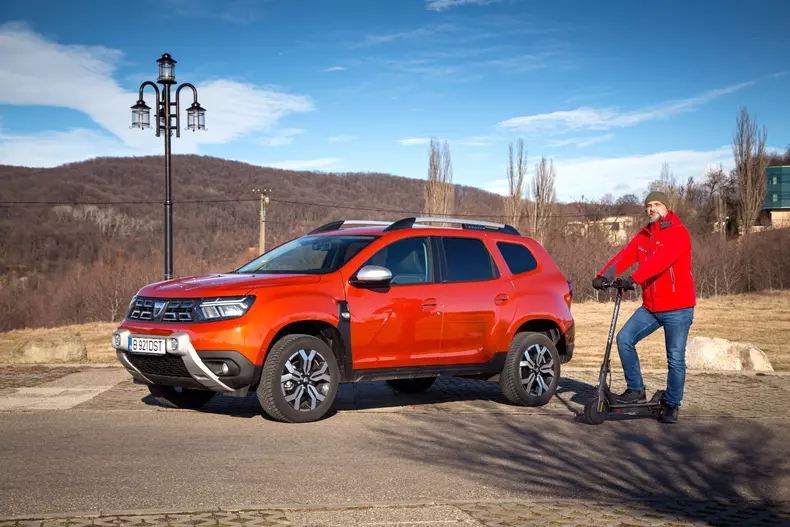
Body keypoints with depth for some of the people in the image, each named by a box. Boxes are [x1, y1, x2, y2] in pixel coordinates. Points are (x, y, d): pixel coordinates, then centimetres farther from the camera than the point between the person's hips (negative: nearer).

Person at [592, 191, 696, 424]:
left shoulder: (678, 233, -13)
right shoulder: (643, 235, 10)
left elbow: (660, 260, -29)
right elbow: (626, 255, -5)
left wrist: (633, 278, -41)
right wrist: (604, 275, -22)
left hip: (678, 308, -6)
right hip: (650, 307, 6)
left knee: (675, 359, 0)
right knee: (624, 338, -7)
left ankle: (672, 405, 16)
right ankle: (636, 390, 5)